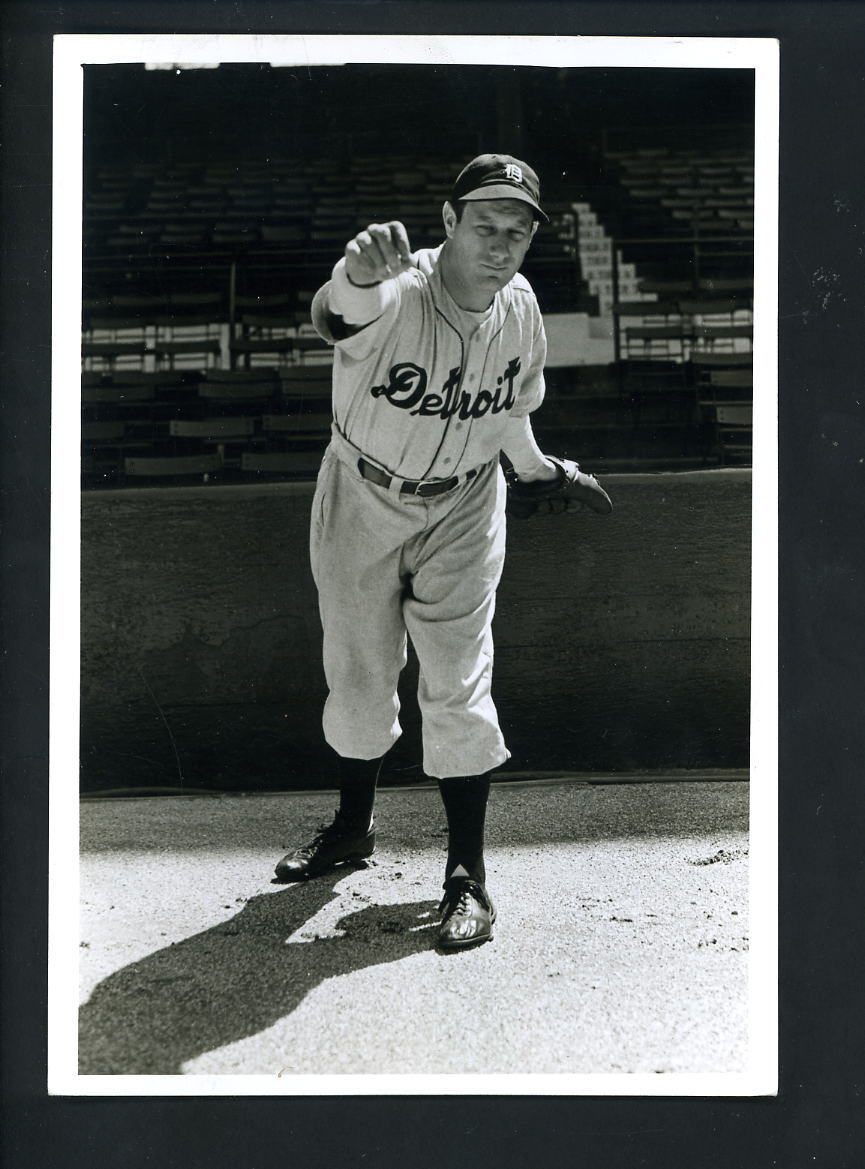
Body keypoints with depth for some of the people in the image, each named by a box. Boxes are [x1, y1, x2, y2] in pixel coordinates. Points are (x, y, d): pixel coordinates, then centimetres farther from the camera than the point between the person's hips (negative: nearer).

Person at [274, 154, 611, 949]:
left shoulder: (520, 308, -12)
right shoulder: (397, 294, -27)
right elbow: (338, 316, -54)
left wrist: (538, 468, 21)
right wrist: (359, 277, -76)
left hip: (463, 511, 2)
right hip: (362, 503, -1)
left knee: (459, 687, -3)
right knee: (356, 678, 12)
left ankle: (467, 874, 10)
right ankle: (353, 828, 37)